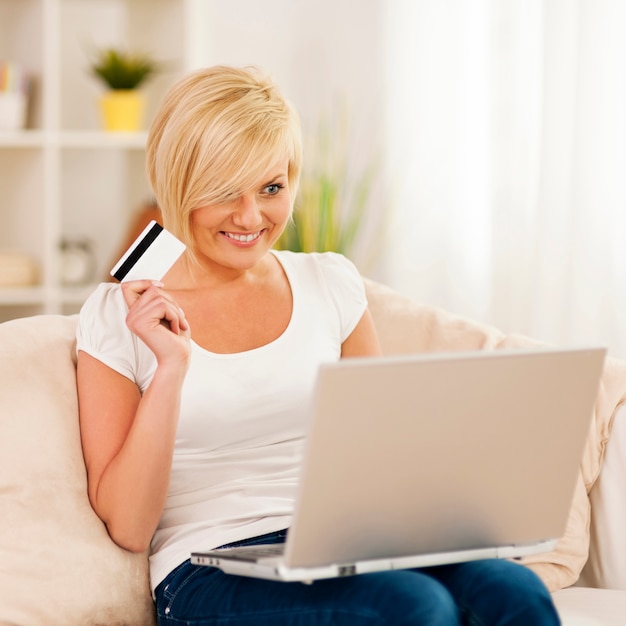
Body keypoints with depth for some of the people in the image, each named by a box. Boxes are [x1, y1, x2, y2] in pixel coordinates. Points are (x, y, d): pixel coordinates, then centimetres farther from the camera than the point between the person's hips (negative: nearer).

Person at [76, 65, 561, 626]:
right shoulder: (119, 315, 3)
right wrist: (171, 367, -12)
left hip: (346, 552, 4)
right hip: (211, 574, -4)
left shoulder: (331, 283, 14)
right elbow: (127, 528, -2)